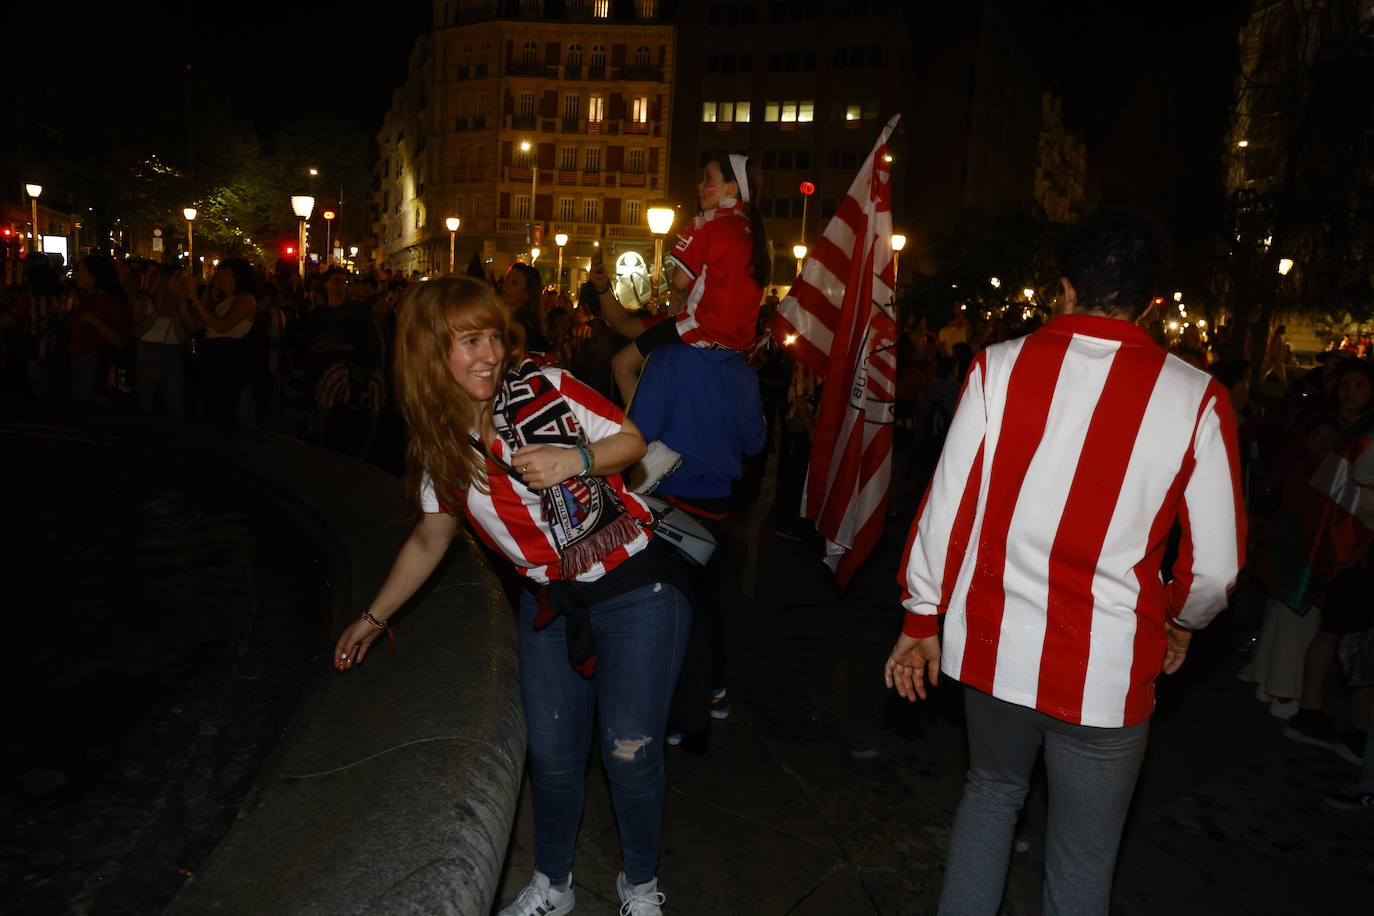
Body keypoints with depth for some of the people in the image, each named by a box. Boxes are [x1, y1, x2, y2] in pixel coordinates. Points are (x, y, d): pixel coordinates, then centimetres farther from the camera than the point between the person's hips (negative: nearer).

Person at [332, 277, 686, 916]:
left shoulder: (543, 387, -14)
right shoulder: (439, 451, -2)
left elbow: (631, 441, -6)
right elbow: (429, 541, 12)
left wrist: (575, 459, -26)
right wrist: (374, 618, 18)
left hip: (636, 591, -3)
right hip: (550, 604, 4)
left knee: (630, 751, 1)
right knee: (552, 751, 12)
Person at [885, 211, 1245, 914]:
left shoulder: (1001, 366, -7)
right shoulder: (1195, 398, -8)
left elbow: (946, 507, -5)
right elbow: (1216, 565, -5)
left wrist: (921, 621, 7)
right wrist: (1182, 621, 17)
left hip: (994, 645, 2)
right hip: (1105, 670, -1)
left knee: (992, 789, 28)